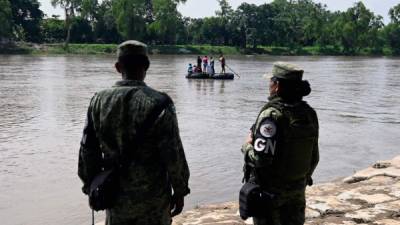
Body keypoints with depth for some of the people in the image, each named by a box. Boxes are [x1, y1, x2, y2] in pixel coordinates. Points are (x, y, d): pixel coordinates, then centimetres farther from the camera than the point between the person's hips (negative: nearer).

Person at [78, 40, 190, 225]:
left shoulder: (99, 101, -4)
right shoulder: (159, 102, -16)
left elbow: (88, 152, 2)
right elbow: (173, 155, -14)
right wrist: (180, 191, -1)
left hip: (116, 197, 3)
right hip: (153, 198, -3)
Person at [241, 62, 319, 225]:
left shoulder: (272, 114, -22)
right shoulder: (309, 113, -1)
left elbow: (260, 158, -26)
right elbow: (314, 157, 7)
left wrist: (247, 145, -6)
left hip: (270, 190, -6)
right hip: (298, 189, 6)